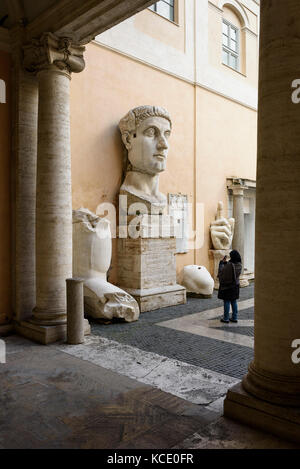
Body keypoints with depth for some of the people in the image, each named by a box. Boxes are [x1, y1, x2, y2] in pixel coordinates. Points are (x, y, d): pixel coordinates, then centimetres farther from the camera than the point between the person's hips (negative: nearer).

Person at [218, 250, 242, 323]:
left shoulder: (229, 265, -24)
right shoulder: (239, 265, -1)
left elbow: (221, 271, -14)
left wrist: (222, 262, -3)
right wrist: (225, 262, 10)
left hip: (227, 286, -7)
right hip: (235, 286, 7)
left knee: (227, 301, 2)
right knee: (234, 301, 14)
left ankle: (226, 318, 9)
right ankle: (234, 317, 20)